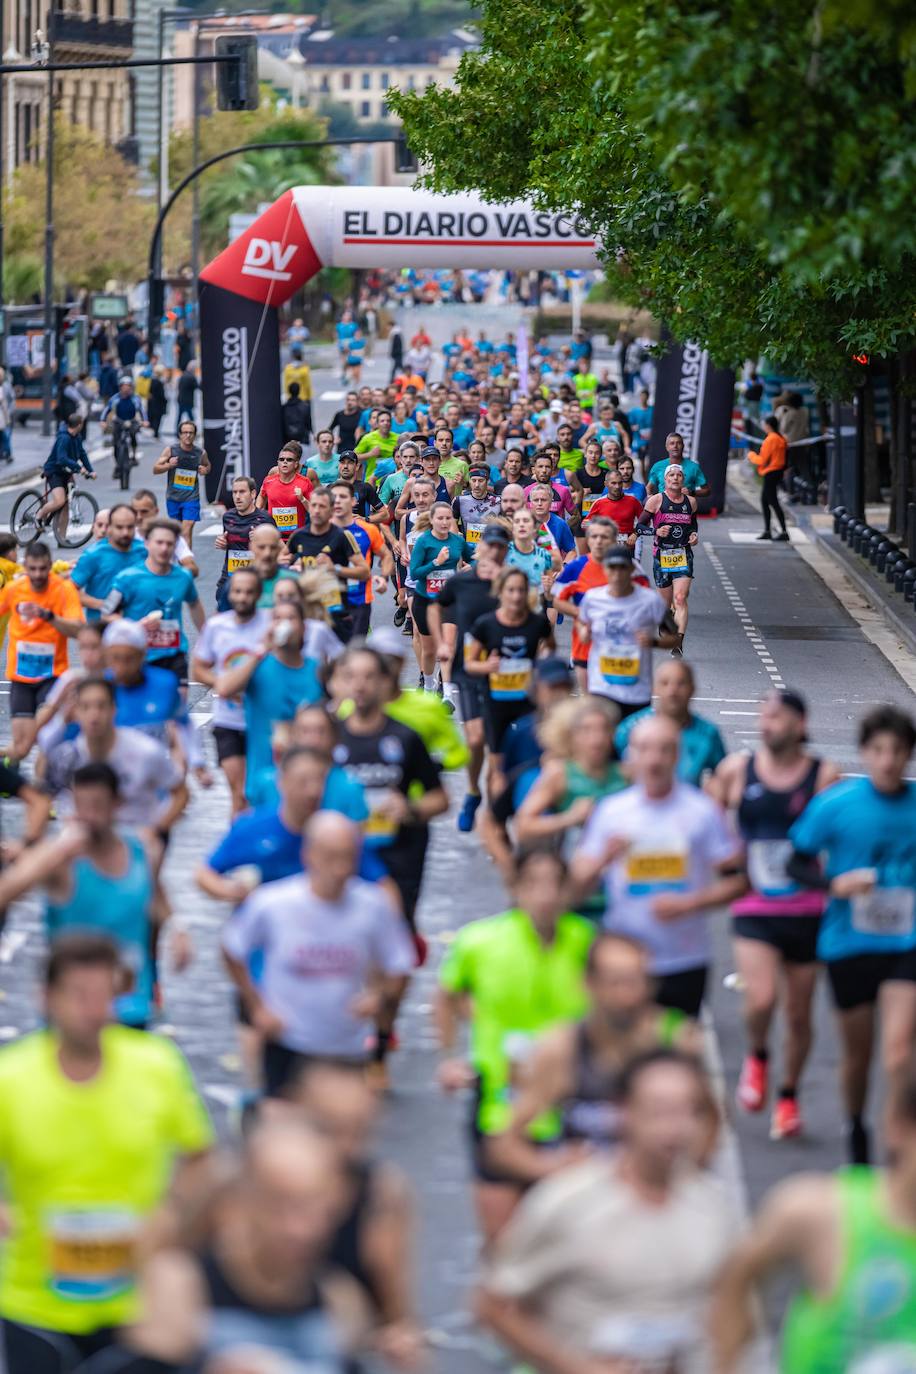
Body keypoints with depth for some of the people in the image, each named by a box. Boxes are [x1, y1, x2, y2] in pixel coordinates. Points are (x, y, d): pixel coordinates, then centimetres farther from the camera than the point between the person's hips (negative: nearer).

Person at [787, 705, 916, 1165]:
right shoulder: (835, 804, -8)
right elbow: (797, 863, -2)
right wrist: (835, 884, -18)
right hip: (849, 943, 0)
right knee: (857, 1050, 14)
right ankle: (856, 1130, 39)